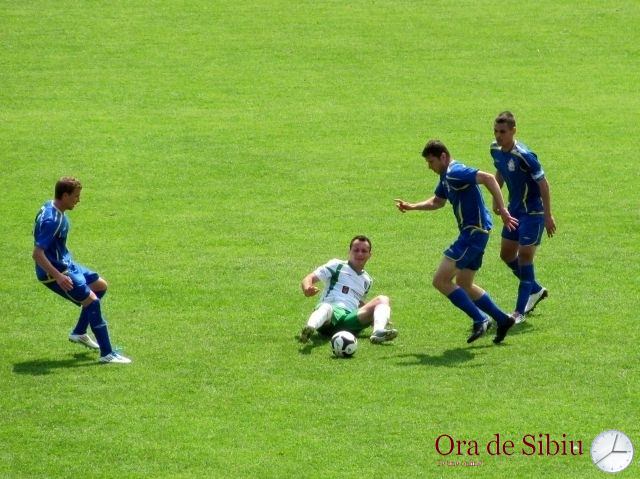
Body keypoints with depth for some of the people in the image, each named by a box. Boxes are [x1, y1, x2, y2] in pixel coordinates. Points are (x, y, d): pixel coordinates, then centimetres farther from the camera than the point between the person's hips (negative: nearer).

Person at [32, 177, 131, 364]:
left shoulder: (52, 208, 5)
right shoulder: (51, 220, -26)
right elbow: (37, 254, -31)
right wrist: (58, 276, -36)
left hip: (65, 264, 11)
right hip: (55, 272, -11)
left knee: (100, 286, 20)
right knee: (92, 300, -15)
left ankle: (79, 333, 27)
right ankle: (107, 354, -13)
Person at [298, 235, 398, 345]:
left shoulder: (367, 280, 30)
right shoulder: (337, 265, 15)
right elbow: (309, 278, 6)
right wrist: (307, 288, -18)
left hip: (350, 319, 4)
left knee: (383, 299, -13)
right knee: (326, 308, -41)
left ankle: (379, 331, -46)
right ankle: (310, 328, -76)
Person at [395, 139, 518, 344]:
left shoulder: (455, 173, -17)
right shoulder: (446, 176, 15)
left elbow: (488, 178, -29)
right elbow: (437, 201, 31)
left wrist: (502, 210, -31)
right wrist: (412, 207, 18)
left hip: (474, 232, -11)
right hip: (472, 233, 11)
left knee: (441, 280, -11)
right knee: (464, 285, 19)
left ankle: (480, 320, -9)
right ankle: (502, 319, 21)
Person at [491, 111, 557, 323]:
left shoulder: (524, 155, -27)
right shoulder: (496, 149, -4)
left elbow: (543, 184, -21)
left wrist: (548, 216, -19)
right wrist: (496, 198, 15)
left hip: (532, 212, -8)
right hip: (514, 209, 8)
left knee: (524, 256, -10)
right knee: (507, 254, 12)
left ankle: (520, 312, -5)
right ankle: (536, 290, 34)